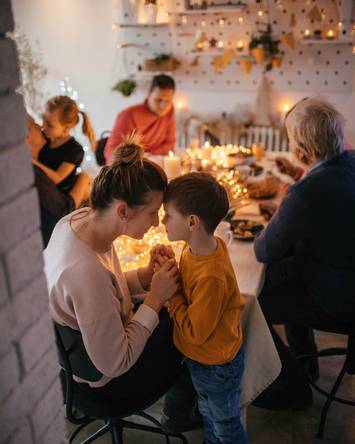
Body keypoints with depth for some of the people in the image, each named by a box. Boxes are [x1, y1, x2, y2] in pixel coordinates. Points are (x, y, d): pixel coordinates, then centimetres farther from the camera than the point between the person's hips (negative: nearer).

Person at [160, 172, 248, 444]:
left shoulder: (211, 277, -39)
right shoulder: (208, 244, -14)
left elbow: (195, 332, -28)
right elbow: (192, 289, 1)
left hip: (216, 366, -8)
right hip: (202, 357, 8)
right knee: (208, 412, 34)